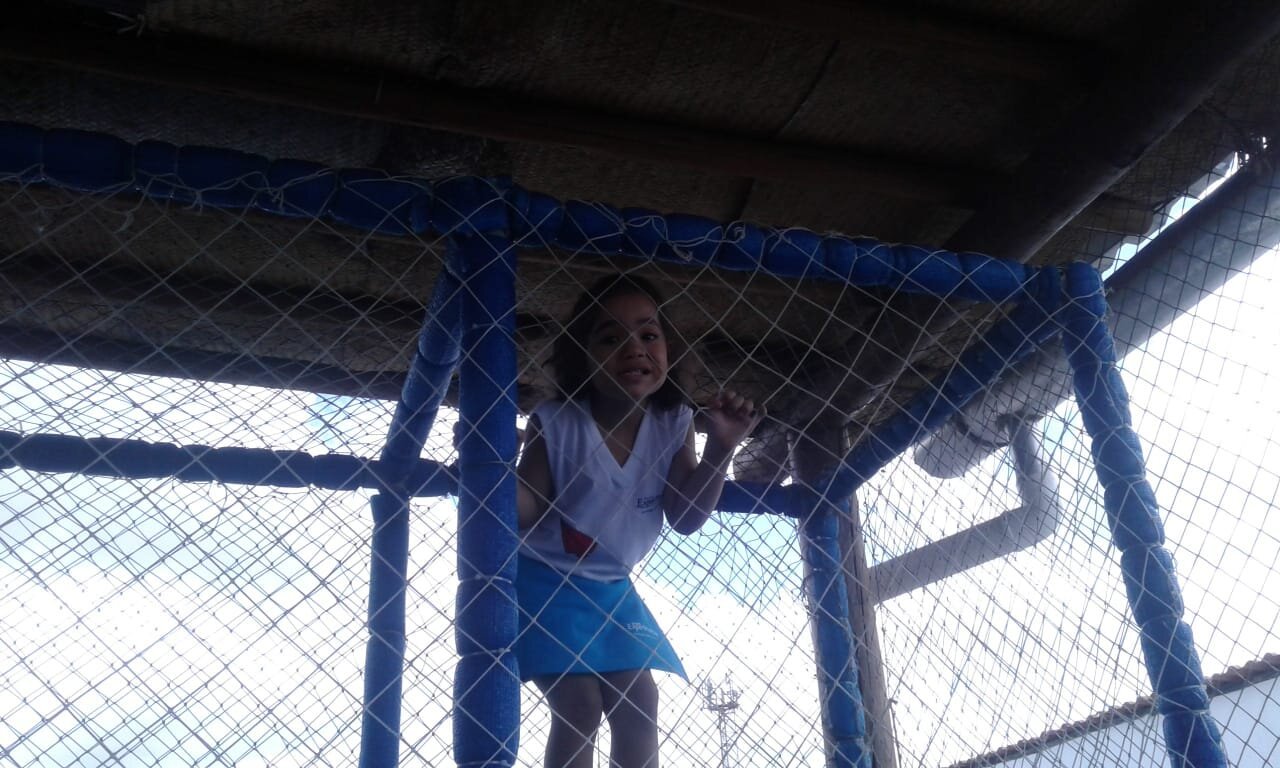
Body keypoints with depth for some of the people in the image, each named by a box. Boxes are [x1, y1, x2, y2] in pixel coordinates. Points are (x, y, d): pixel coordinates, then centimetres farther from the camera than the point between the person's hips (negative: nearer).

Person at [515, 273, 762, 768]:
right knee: (580, 705, -14)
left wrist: (719, 450, -23)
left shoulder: (672, 425, -8)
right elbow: (528, 513, -18)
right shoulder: (555, 424, -20)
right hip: (546, 582, -4)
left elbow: (686, 518, -11)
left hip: (612, 588, 5)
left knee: (639, 701, -1)